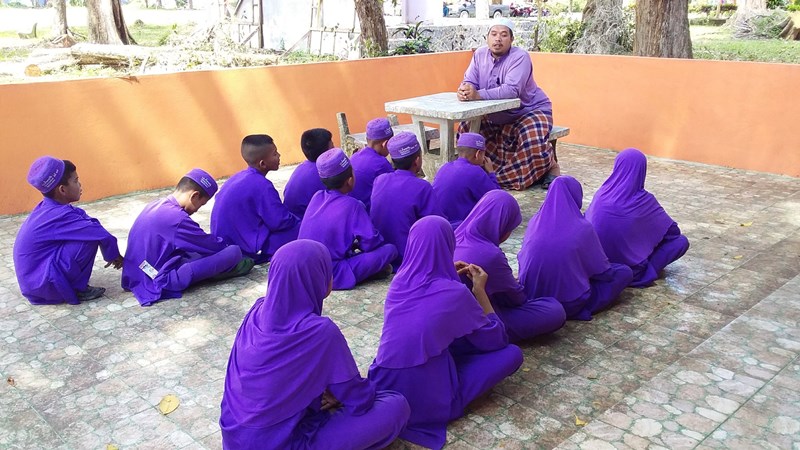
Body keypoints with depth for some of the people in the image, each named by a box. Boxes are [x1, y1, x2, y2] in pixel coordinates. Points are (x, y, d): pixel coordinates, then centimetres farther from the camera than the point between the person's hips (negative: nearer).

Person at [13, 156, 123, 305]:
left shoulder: (48, 208, 3)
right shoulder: (60, 216, -23)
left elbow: (87, 220, 10)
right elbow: (102, 235, -23)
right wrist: (114, 255, -3)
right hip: (43, 283, -9)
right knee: (88, 239, -19)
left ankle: (73, 285, 12)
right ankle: (76, 289, -4)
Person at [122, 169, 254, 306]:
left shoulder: (155, 206, 6)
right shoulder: (177, 218, -21)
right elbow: (213, 246, -8)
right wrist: (228, 247, 12)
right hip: (161, 282, -10)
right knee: (234, 251, -13)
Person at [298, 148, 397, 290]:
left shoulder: (317, 197, 5)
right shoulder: (352, 205, -13)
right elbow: (370, 242, -12)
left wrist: (353, 243, 20)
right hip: (332, 277, -7)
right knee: (390, 249, -8)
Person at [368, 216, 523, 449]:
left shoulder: (399, 281, 1)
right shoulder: (455, 293, -15)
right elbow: (496, 341, 1)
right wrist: (479, 290, 7)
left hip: (383, 389, 6)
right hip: (428, 401, -6)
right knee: (512, 353, 2)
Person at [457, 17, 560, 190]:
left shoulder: (520, 57, -22)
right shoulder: (480, 55, -3)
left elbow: (511, 90, -37)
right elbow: (469, 82, -9)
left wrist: (478, 95, -48)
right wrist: (464, 90, -36)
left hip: (530, 110, -6)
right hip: (495, 116, 7)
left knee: (533, 140, -34)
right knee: (467, 129, -4)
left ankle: (551, 166, -2)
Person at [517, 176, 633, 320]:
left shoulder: (535, 222, -4)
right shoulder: (583, 228, -15)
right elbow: (603, 272, -4)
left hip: (531, 297, 5)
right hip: (569, 304, -5)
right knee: (624, 272, 9)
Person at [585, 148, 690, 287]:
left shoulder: (602, 192, -7)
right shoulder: (644, 201, -16)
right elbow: (673, 230, -2)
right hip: (631, 267, -4)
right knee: (681, 241, 7)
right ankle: (647, 272, 0)